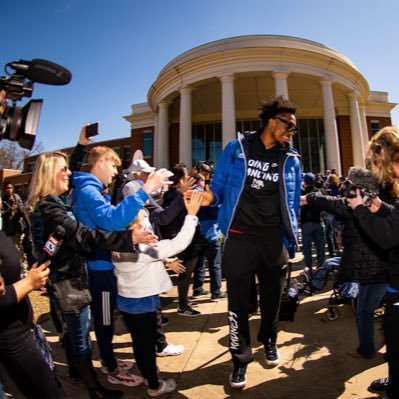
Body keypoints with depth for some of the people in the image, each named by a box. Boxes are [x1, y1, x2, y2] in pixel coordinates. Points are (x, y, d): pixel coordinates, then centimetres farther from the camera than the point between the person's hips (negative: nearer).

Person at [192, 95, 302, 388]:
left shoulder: (291, 160, 6)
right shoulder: (236, 149, 0)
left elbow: (292, 205, 8)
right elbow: (220, 187, 3)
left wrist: (290, 241, 4)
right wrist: (209, 197, -19)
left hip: (274, 240, 3)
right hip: (239, 238, -2)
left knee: (272, 297, 19)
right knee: (239, 301, 6)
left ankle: (269, 340, 48)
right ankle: (241, 358, 28)